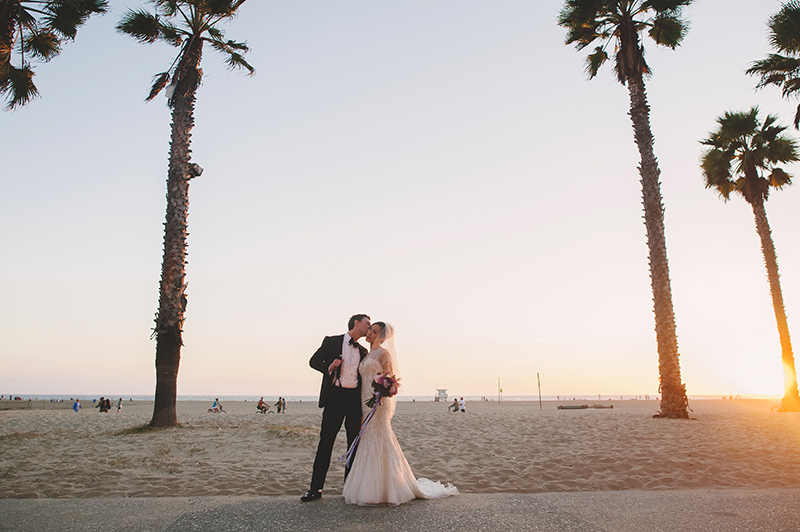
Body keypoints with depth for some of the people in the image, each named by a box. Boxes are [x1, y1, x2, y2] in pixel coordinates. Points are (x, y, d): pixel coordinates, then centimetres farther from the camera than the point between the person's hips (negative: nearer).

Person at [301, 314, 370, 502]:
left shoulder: (363, 351, 18)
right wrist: (329, 367, -13)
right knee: (326, 441, -4)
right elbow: (314, 361, 5)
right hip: (335, 396, -4)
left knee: (354, 443, 7)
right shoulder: (331, 341, 6)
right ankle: (316, 488, 3)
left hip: (355, 398, 4)